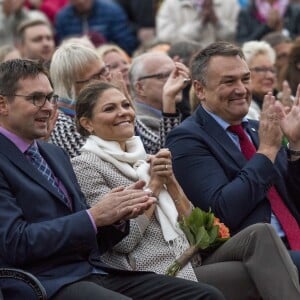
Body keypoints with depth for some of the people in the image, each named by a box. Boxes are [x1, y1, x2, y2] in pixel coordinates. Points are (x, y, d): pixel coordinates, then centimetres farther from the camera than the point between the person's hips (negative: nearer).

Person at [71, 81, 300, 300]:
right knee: (264, 272, -23)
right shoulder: (85, 167, -3)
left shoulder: (140, 159, 20)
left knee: (260, 234, -18)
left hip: (189, 266, 7)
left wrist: (169, 179, 1)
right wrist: (154, 183, -5)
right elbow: (123, 239, -13)